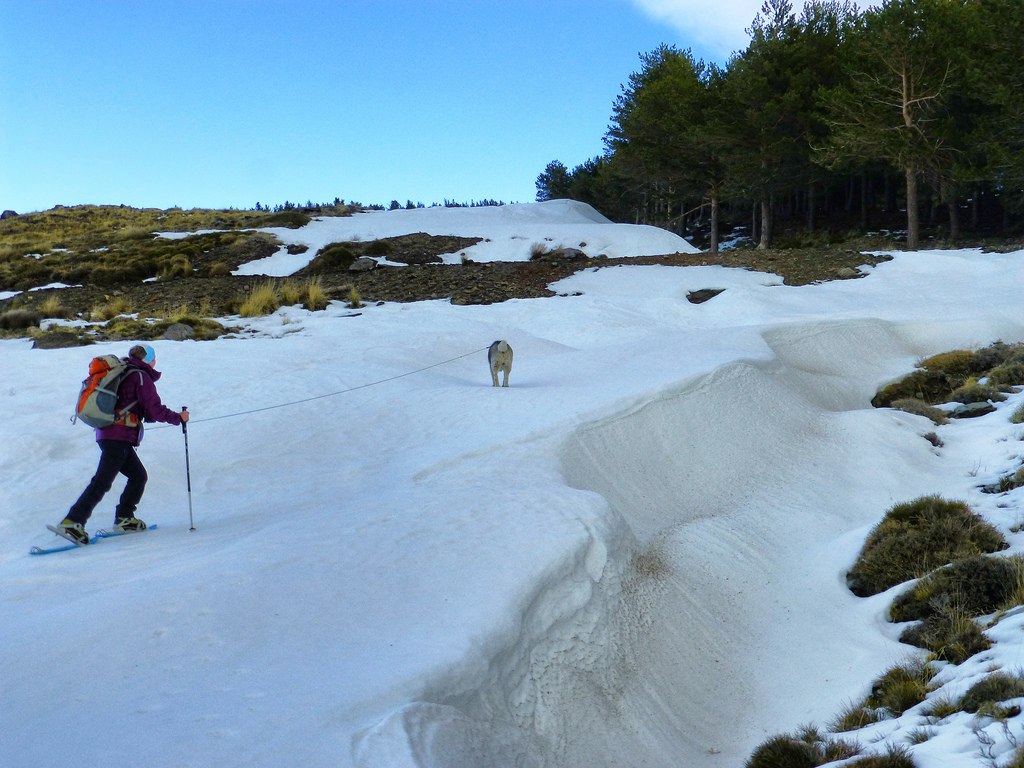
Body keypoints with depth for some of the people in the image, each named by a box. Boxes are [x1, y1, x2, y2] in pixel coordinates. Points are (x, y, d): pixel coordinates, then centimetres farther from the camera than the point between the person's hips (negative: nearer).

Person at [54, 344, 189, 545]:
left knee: (138, 476, 16)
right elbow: (155, 411, -11)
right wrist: (178, 417, 3)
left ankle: (123, 518, 17)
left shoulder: (122, 372, 19)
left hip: (106, 433, 9)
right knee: (102, 482, -12)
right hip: (119, 437, -9)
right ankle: (72, 522, -18)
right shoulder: (141, 377, -7)